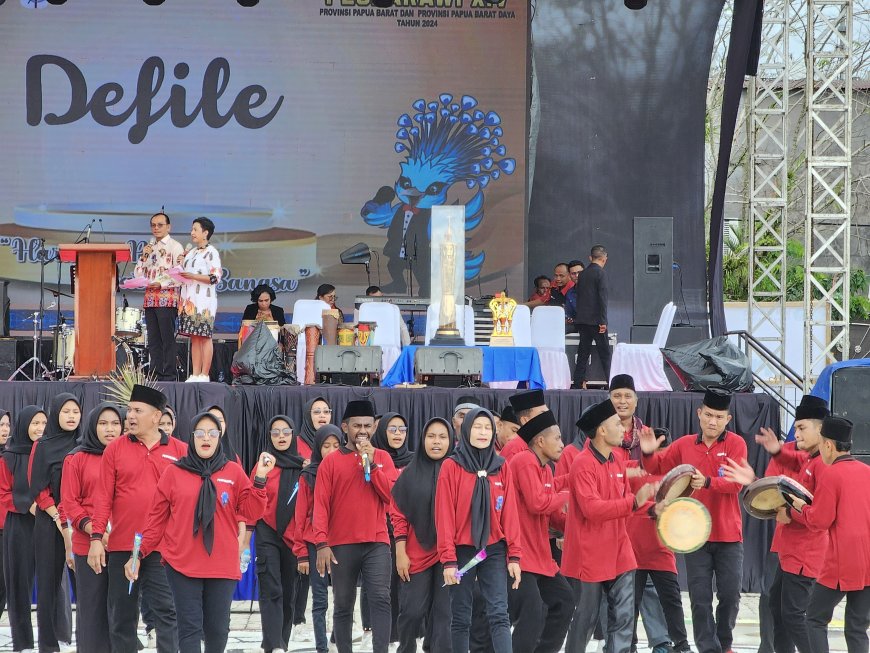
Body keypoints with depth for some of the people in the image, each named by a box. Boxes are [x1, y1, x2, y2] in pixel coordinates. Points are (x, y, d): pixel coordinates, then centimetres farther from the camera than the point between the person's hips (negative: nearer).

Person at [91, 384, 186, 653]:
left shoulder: (180, 451, 3)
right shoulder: (115, 449, 5)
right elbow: (104, 496, 2)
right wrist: (96, 538, -5)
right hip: (122, 546, 2)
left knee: (167, 611, -4)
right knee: (121, 614, 8)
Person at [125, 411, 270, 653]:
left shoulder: (234, 472, 6)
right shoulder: (173, 472, 3)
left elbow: (252, 512, 1)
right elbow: (157, 519, 5)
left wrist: (259, 479, -11)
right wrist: (140, 554, 0)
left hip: (222, 566, 1)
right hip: (181, 564, -1)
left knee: (218, 628, 8)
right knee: (190, 627, -5)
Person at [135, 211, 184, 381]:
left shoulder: (175, 247, -1)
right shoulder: (148, 247, 19)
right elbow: (138, 274, 16)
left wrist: (161, 284, -18)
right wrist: (144, 256, 1)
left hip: (167, 298, -7)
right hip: (150, 298, 7)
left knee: (168, 339, -9)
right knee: (153, 340, 5)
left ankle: (169, 376, -9)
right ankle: (156, 375, 8)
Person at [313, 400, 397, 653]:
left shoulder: (382, 458, 10)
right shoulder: (331, 462, 5)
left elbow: (391, 495, -3)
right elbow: (321, 505, -1)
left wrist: (371, 464, -9)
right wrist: (322, 544, -10)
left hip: (376, 542, 0)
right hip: (342, 544, 0)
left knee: (380, 600, -13)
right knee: (343, 606, 5)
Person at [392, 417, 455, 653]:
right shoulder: (411, 473, 6)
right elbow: (398, 513, 5)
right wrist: (400, 552, -1)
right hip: (416, 553, 1)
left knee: (445, 613, -2)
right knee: (412, 611, 0)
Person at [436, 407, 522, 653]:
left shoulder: (501, 467, 6)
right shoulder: (451, 467, -3)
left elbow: (509, 513, 5)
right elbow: (444, 515, -6)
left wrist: (514, 555, -2)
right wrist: (448, 559, -11)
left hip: (494, 550, 2)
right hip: (462, 550, -2)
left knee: (499, 615, -7)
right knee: (461, 617, 5)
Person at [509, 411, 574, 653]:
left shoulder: (544, 468, 16)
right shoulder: (525, 462, -14)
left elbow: (553, 512, 16)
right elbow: (537, 503, -23)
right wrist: (564, 496, -6)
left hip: (540, 554, 10)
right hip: (520, 555, -10)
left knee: (563, 602, 12)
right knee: (532, 615, -15)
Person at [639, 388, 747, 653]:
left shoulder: (736, 444, -5)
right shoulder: (684, 445, 4)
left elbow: (736, 482, -16)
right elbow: (658, 467, 16)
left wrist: (707, 482, -33)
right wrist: (648, 453, -6)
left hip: (728, 534, -2)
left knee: (730, 594, 4)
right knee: (700, 598, 1)